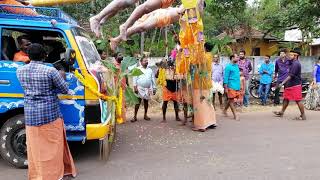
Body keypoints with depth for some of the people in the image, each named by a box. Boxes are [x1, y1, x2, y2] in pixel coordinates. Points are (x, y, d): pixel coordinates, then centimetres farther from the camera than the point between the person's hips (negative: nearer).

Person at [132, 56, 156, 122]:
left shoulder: (150, 70, 11)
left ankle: (145, 115, 23)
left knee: (146, 101, 11)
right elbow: (135, 79, -3)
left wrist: (154, 88, 9)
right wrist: (135, 87, -12)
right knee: (138, 102, -4)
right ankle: (135, 116, -2)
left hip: (148, 89, 3)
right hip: (140, 88, -3)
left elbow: (153, 79, 12)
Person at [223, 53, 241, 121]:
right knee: (231, 100, -1)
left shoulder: (236, 66, 14)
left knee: (231, 99, 13)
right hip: (231, 86, -8)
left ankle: (225, 110, 30)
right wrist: (226, 88, -15)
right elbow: (226, 77, -11)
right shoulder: (228, 67, -9)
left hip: (237, 86, 8)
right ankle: (235, 115, 2)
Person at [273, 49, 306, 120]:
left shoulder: (296, 64, -18)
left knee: (298, 100, -4)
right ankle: (282, 112, 25)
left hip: (295, 85, -10)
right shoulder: (292, 63, 13)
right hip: (290, 84, 10)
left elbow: (290, 75, -22)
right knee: (286, 98, 15)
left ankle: (303, 116, 5)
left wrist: (282, 83, -23)